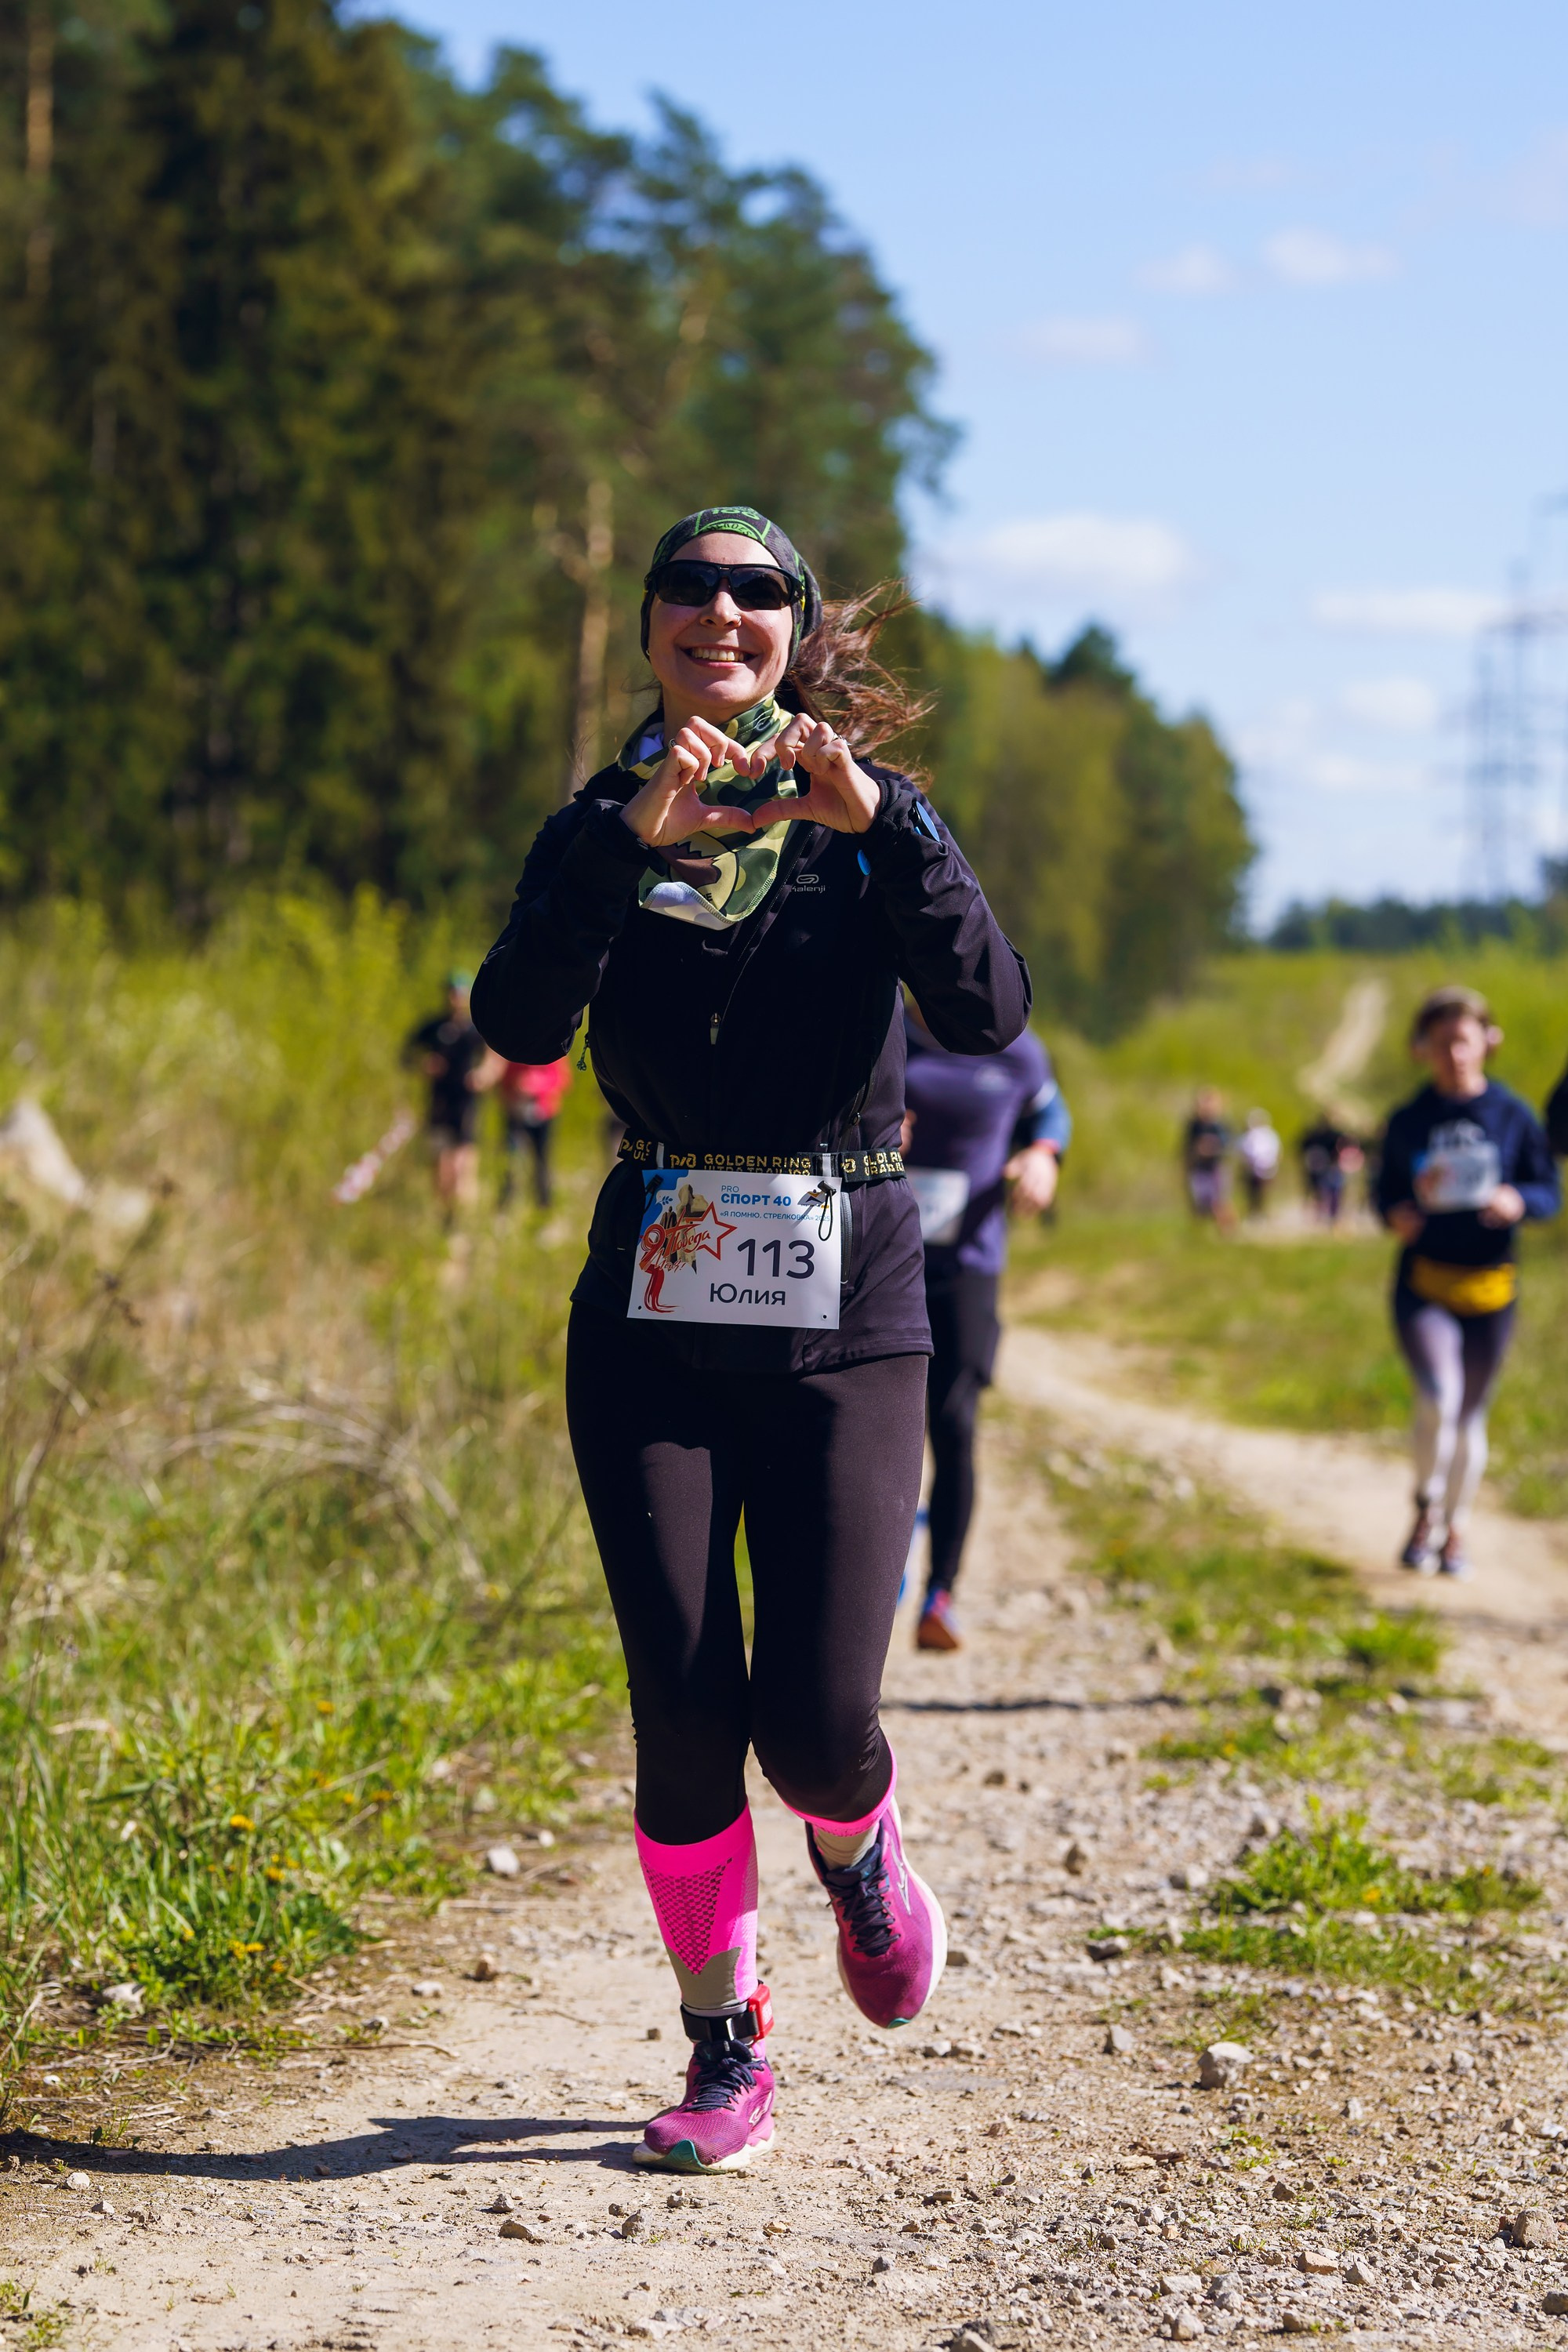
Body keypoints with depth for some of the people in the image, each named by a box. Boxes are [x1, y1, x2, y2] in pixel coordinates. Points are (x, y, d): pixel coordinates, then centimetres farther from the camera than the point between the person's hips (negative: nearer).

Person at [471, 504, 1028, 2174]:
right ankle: (723, 2050, 15)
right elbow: (518, 1026, -14)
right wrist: (634, 835, -23)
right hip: (653, 1314, 1)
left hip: (845, 1309, -1)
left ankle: (857, 1854, 29)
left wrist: (878, 823, -24)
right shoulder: (602, 827, 5)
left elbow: (987, 1016, -14)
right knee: (684, 1706, -4)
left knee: (817, 1713, -8)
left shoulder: (870, 821, 3)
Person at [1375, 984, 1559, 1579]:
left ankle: (1454, 1530, 30)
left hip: (1489, 1284, 1)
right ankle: (1425, 1511, 2)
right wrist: (1403, 1212, -14)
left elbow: (1549, 1191, 3)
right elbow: (1388, 1196, 9)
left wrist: (1517, 1202, -19)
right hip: (1423, 1283, -1)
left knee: (1470, 1413, 10)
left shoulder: (1513, 1116, 1)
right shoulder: (1408, 1121, 3)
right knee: (1438, 1398, -21)